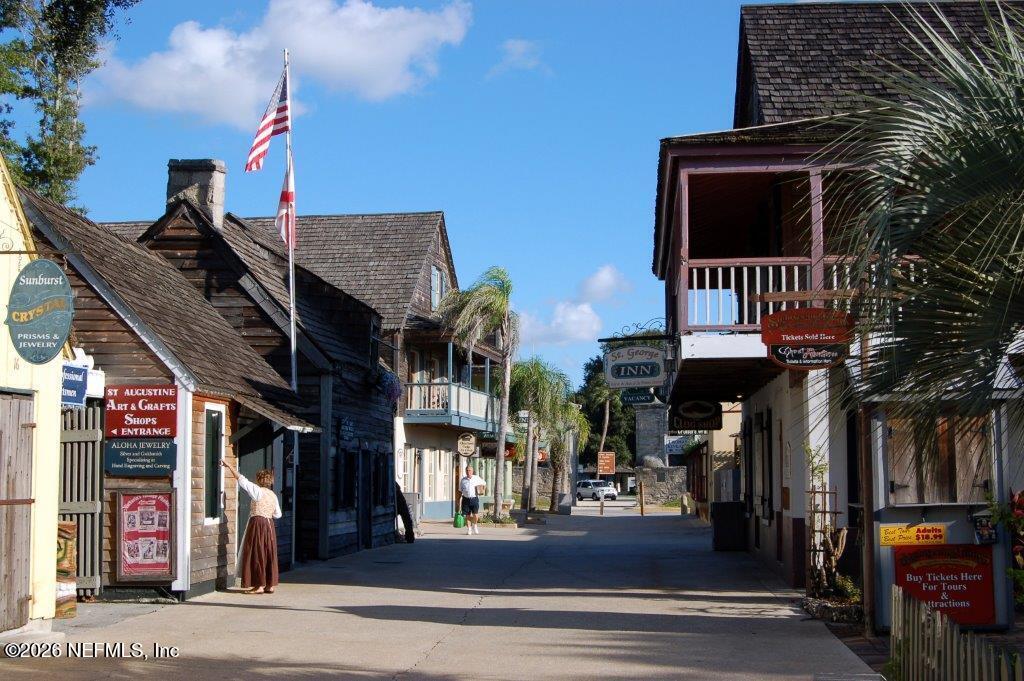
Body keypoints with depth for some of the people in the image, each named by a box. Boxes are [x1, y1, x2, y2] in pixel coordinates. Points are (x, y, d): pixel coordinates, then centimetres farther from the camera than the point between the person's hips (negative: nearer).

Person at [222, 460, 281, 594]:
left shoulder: (258, 491, -8)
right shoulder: (273, 495, 10)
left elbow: (241, 479, -8)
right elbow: (278, 514, 17)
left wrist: (229, 466, -2)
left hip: (257, 524, -7)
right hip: (270, 525, 7)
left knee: (257, 554, -2)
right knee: (269, 554, 9)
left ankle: (260, 585, -2)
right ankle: (271, 585, 11)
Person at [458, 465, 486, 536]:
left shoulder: (477, 478, 4)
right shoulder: (463, 480, 8)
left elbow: (484, 484, 19)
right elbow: (460, 491, 14)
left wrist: (482, 491, 0)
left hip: (474, 499, -1)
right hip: (466, 499, 2)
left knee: (475, 515, -11)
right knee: (467, 515, 2)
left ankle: (475, 525, 17)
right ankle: (469, 529, 12)